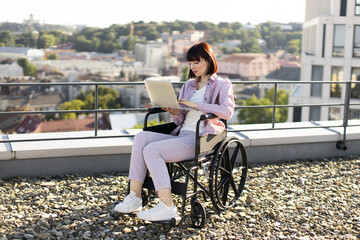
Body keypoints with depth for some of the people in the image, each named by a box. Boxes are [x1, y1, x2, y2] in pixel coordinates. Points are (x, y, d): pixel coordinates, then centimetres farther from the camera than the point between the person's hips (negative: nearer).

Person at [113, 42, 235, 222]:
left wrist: (196, 105, -18)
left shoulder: (222, 85, 5)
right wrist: (174, 113, -2)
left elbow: (227, 111, -15)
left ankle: (167, 206, -26)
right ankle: (134, 198, -21)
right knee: (141, 137, -18)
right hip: (181, 136, 7)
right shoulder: (188, 86, 24)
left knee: (152, 149, -26)